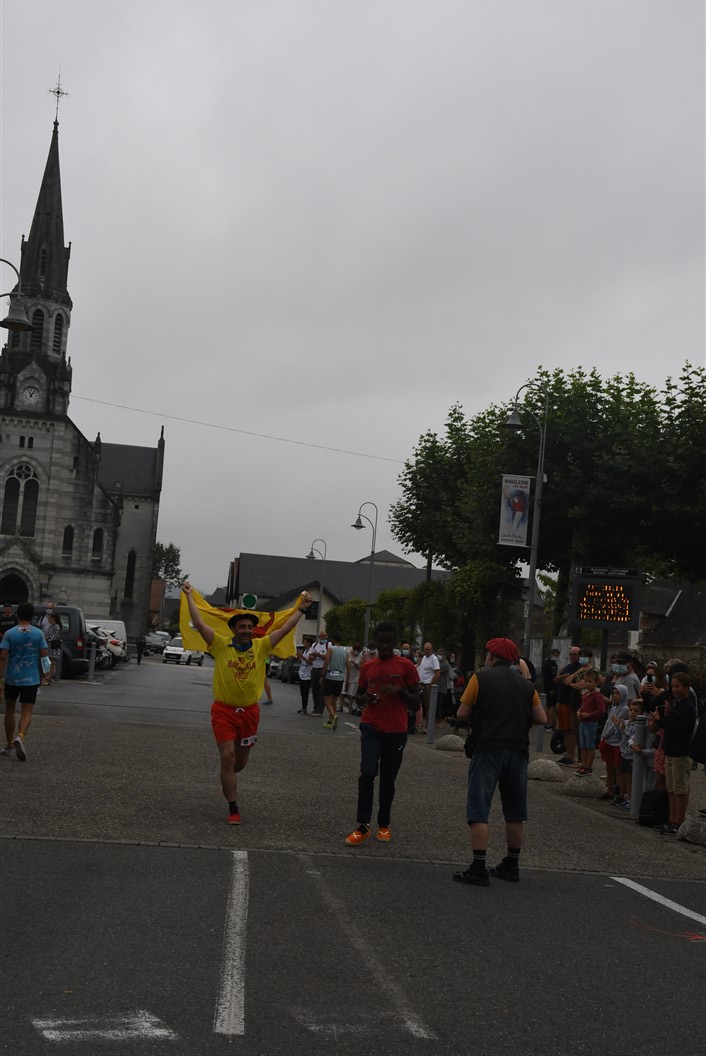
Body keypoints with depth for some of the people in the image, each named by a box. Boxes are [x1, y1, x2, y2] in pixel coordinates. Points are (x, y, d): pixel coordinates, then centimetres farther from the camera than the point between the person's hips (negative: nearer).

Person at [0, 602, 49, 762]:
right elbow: (44, 655, -2)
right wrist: (42, 671, 17)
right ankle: (20, 737, -28)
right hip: (31, 679, 0)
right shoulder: (38, 634, -3)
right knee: (26, 712, 0)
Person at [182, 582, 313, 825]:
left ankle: (226, 779, 49)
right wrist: (189, 596, -10)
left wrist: (302, 609, 3)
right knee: (227, 756, -9)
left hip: (249, 711, 3)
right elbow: (200, 624, -10)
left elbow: (284, 629, 3)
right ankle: (233, 808, 0)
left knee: (241, 761, 14)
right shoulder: (221, 646, -6)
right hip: (223, 710, -3)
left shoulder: (261, 647, 0)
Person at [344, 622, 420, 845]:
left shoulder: (406, 666, -1)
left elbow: (415, 702, 0)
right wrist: (365, 697, -5)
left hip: (396, 731, -1)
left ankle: (384, 825, 24)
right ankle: (363, 826, -9)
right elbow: (359, 697, 18)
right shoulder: (367, 667, 8)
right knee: (367, 773, -15)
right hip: (371, 728, 1)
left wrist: (400, 690, -19)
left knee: (388, 779, 8)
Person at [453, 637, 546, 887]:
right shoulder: (526, 684, 10)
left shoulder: (481, 677, -2)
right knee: (514, 812, 15)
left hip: (487, 749, -5)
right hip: (517, 751, 5)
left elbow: (462, 713, -3)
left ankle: (479, 869, -8)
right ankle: (511, 865, 23)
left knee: (479, 810, -3)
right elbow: (541, 718, 8)